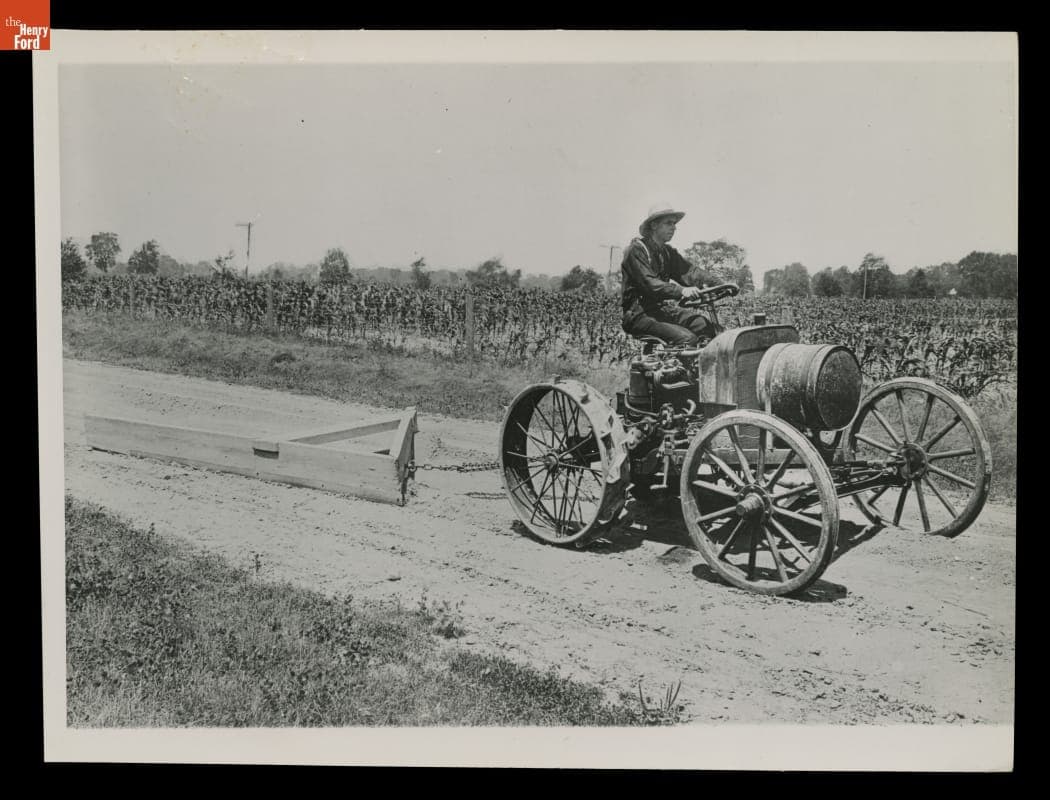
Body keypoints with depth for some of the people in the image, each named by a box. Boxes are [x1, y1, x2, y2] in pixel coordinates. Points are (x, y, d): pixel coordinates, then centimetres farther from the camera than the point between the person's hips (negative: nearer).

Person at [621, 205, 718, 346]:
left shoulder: (668, 252, 17)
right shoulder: (636, 249, -9)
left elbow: (688, 272, 4)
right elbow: (649, 284, -24)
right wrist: (681, 291, -38)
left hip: (662, 308, 8)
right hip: (639, 314, -8)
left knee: (706, 324, -13)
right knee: (687, 338, -24)